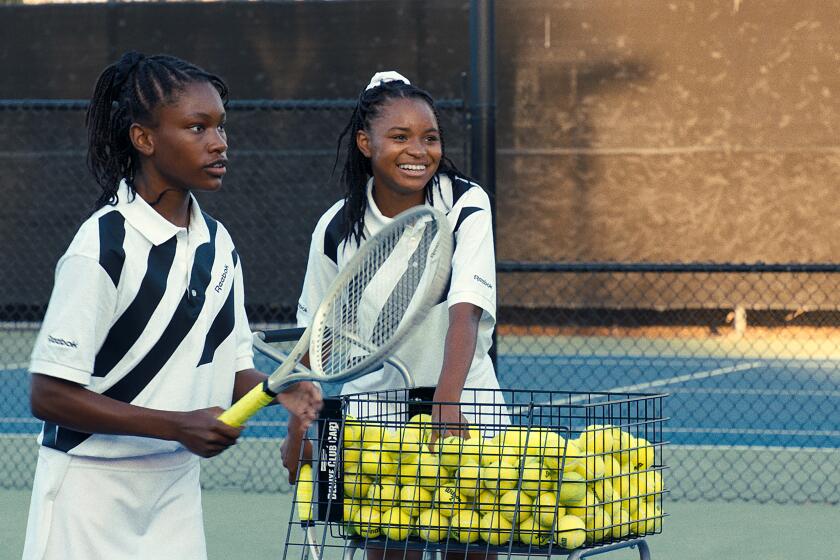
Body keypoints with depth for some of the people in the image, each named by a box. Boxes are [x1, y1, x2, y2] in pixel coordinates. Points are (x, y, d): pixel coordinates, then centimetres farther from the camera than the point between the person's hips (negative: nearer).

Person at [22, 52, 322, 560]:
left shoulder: (218, 244, 5)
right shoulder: (103, 247, -17)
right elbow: (49, 395, -18)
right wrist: (178, 426, -23)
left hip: (177, 491, 6)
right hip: (92, 489, -6)